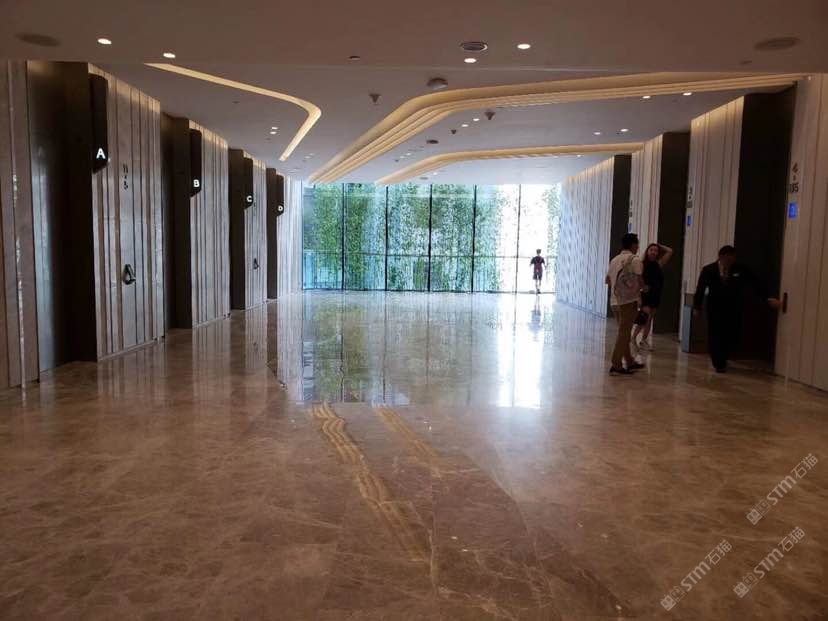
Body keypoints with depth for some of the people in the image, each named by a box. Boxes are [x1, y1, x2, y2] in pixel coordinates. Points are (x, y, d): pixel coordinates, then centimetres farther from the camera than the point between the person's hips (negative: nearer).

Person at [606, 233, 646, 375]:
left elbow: (608, 281, 14)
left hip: (615, 301, 7)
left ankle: (630, 361, 27)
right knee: (624, 333, -2)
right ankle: (616, 366, -2)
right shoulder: (635, 260, -8)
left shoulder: (614, 260, 13)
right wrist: (643, 288, 9)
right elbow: (640, 281, -11)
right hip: (629, 300, -7)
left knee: (624, 332, 16)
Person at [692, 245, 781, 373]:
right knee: (715, 337, 0)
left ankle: (722, 360, 30)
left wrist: (768, 298, -16)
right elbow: (700, 289, -2)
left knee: (731, 337, 4)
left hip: (733, 309, 2)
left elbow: (755, 285, -7)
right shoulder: (709, 270, -6)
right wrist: (697, 307, -4)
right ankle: (718, 363, 19)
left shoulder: (740, 270, -3)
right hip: (715, 309, -1)